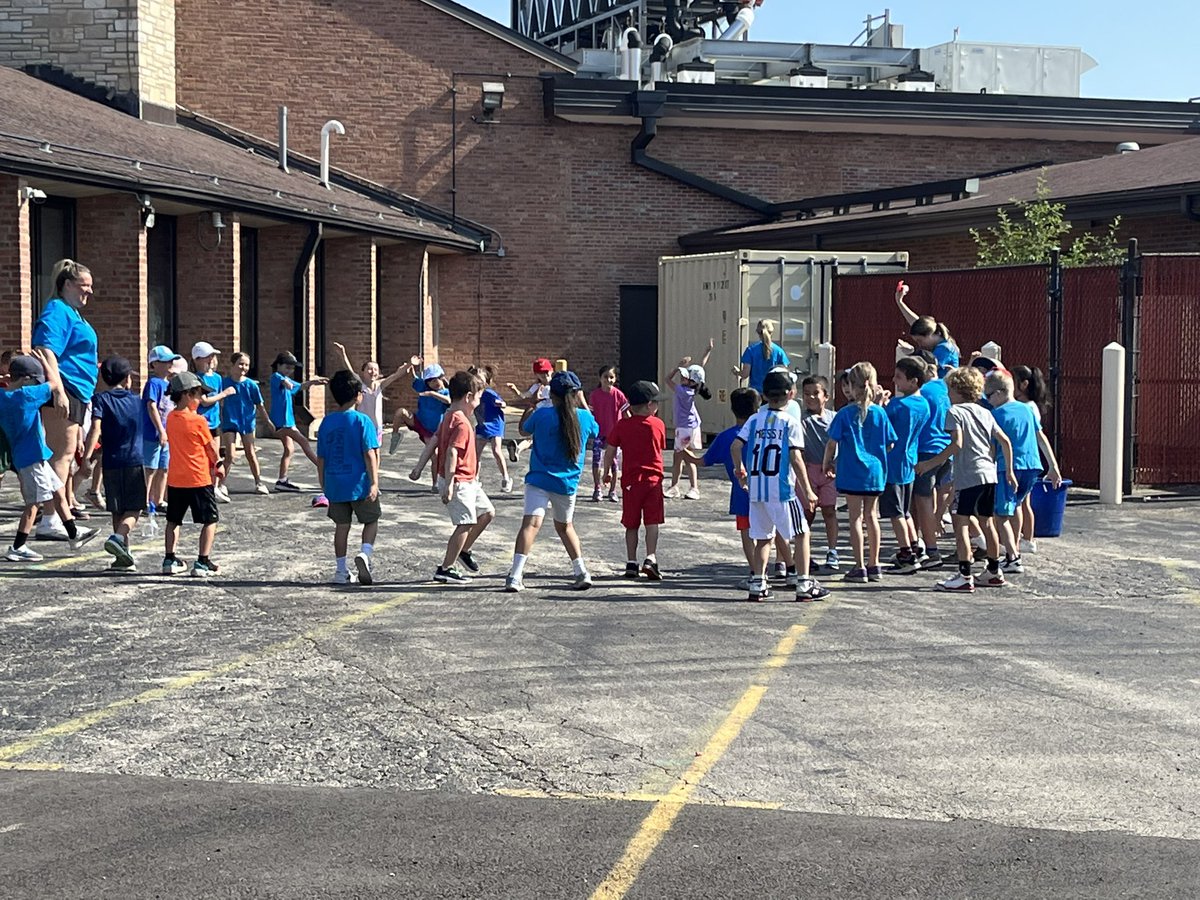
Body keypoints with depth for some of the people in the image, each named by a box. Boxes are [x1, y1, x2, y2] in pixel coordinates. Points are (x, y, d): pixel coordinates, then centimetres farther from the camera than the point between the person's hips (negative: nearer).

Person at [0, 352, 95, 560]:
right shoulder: (24, 396, -19)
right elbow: (54, 383, -9)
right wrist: (47, 361, 4)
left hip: (34, 457, 9)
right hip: (32, 458, -9)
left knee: (59, 491, 18)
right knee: (33, 503, -2)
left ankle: (74, 535, 26)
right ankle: (17, 549, 1)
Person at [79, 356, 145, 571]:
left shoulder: (101, 399, -1)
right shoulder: (137, 401, 8)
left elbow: (96, 428, -16)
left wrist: (87, 457, -19)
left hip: (112, 462, 0)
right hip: (135, 461, 0)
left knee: (118, 510, 10)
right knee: (134, 508, 3)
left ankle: (124, 557, 12)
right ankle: (118, 537, -23)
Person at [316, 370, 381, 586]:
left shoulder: (327, 422, 4)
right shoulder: (362, 421, -9)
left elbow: (320, 458, 8)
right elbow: (370, 455, -15)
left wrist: (324, 487, 17)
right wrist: (374, 482, -14)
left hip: (334, 485, 4)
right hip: (359, 484, -4)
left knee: (342, 526, 12)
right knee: (371, 520, 12)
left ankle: (341, 571, 14)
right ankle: (365, 553, -13)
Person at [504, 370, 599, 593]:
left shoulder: (542, 415, -7)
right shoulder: (585, 417, -1)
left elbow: (523, 430, 13)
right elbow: (594, 432, 23)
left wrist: (530, 405, 25)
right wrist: (581, 404, 32)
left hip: (539, 479, -3)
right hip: (567, 483, 3)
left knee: (531, 523, -14)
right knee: (565, 526, 23)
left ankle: (515, 576, -26)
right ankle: (581, 572, 19)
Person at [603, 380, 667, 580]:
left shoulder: (621, 425, -1)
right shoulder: (658, 424, -2)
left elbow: (610, 451, 0)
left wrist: (607, 471, 13)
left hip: (630, 480, 1)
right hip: (653, 479, -1)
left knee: (632, 524, 10)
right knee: (652, 522, 0)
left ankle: (631, 562, 11)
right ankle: (650, 558, -15)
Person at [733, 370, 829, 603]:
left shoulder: (754, 420, 6)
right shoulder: (790, 423, -6)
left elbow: (736, 446, -1)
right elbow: (796, 459, -11)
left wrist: (739, 469, 19)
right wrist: (807, 491, -8)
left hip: (756, 489, 5)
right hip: (782, 489, -5)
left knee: (763, 537, 15)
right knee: (801, 534, 6)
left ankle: (758, 584, 11)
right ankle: (804, 585, 4)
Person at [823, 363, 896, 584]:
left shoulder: (845, 414, -10)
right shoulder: (880, 413, -1)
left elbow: (832, 443, -8)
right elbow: (890, 444, 4)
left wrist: (827, 465, 6)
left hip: (852, 472, -4)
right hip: (875, 471, 4)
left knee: (856, 517, 1)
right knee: (871, 515, 14)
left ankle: (860, 567, 1)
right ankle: (874, 565, 21)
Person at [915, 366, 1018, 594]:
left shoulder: (955, 412, -5)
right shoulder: (985, 412, 16)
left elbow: (957, 444, -17)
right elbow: (1005, 441, 14)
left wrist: (930, 464, -14)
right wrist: (1009, 471, 23)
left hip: (969, 476, -8)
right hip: (989, 474, 8)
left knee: (961, 523, -6)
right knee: (987, 522, 17)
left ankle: (965, 577, -12)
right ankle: (995, 572, 25)